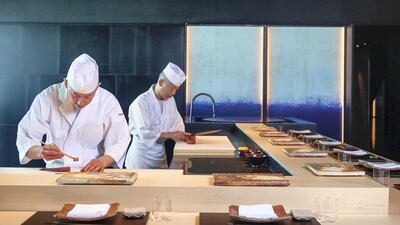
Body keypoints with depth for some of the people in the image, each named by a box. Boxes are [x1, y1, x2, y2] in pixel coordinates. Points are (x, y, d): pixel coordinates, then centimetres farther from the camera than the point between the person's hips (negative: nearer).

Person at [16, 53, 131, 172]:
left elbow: (119, 144, -4)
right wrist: (41, 152, -26)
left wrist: (103, 161, -25)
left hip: (93, 175, 0)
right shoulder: (47, 98, -6)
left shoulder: (108, 102, -6)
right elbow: (25, 139, -4)